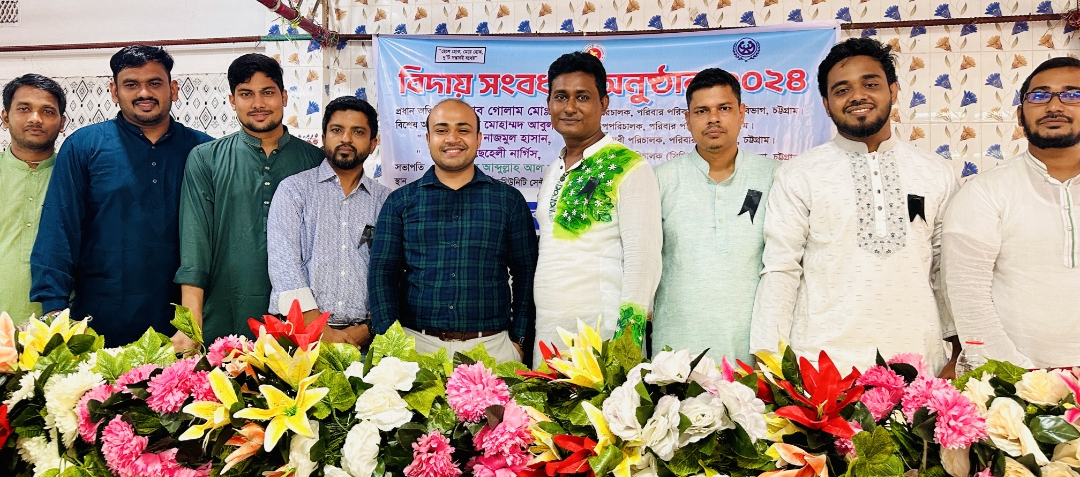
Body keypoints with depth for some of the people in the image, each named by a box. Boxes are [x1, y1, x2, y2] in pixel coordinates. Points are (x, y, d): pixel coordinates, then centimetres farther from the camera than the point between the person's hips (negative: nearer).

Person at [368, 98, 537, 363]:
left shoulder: (509, 199, 6)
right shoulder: (401, 201, 7)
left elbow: (526, 273, 7)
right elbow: (382, 273, 4)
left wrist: (518, 339, -1)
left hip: (491, 347, 0)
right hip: (416, 345, 0)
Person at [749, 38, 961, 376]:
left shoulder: (938, 174, 9)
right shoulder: (798, 176, -1)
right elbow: (780, 271, -4)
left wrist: (958, 353, 7)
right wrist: (768, 360, -9)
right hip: (822, 363, -2)